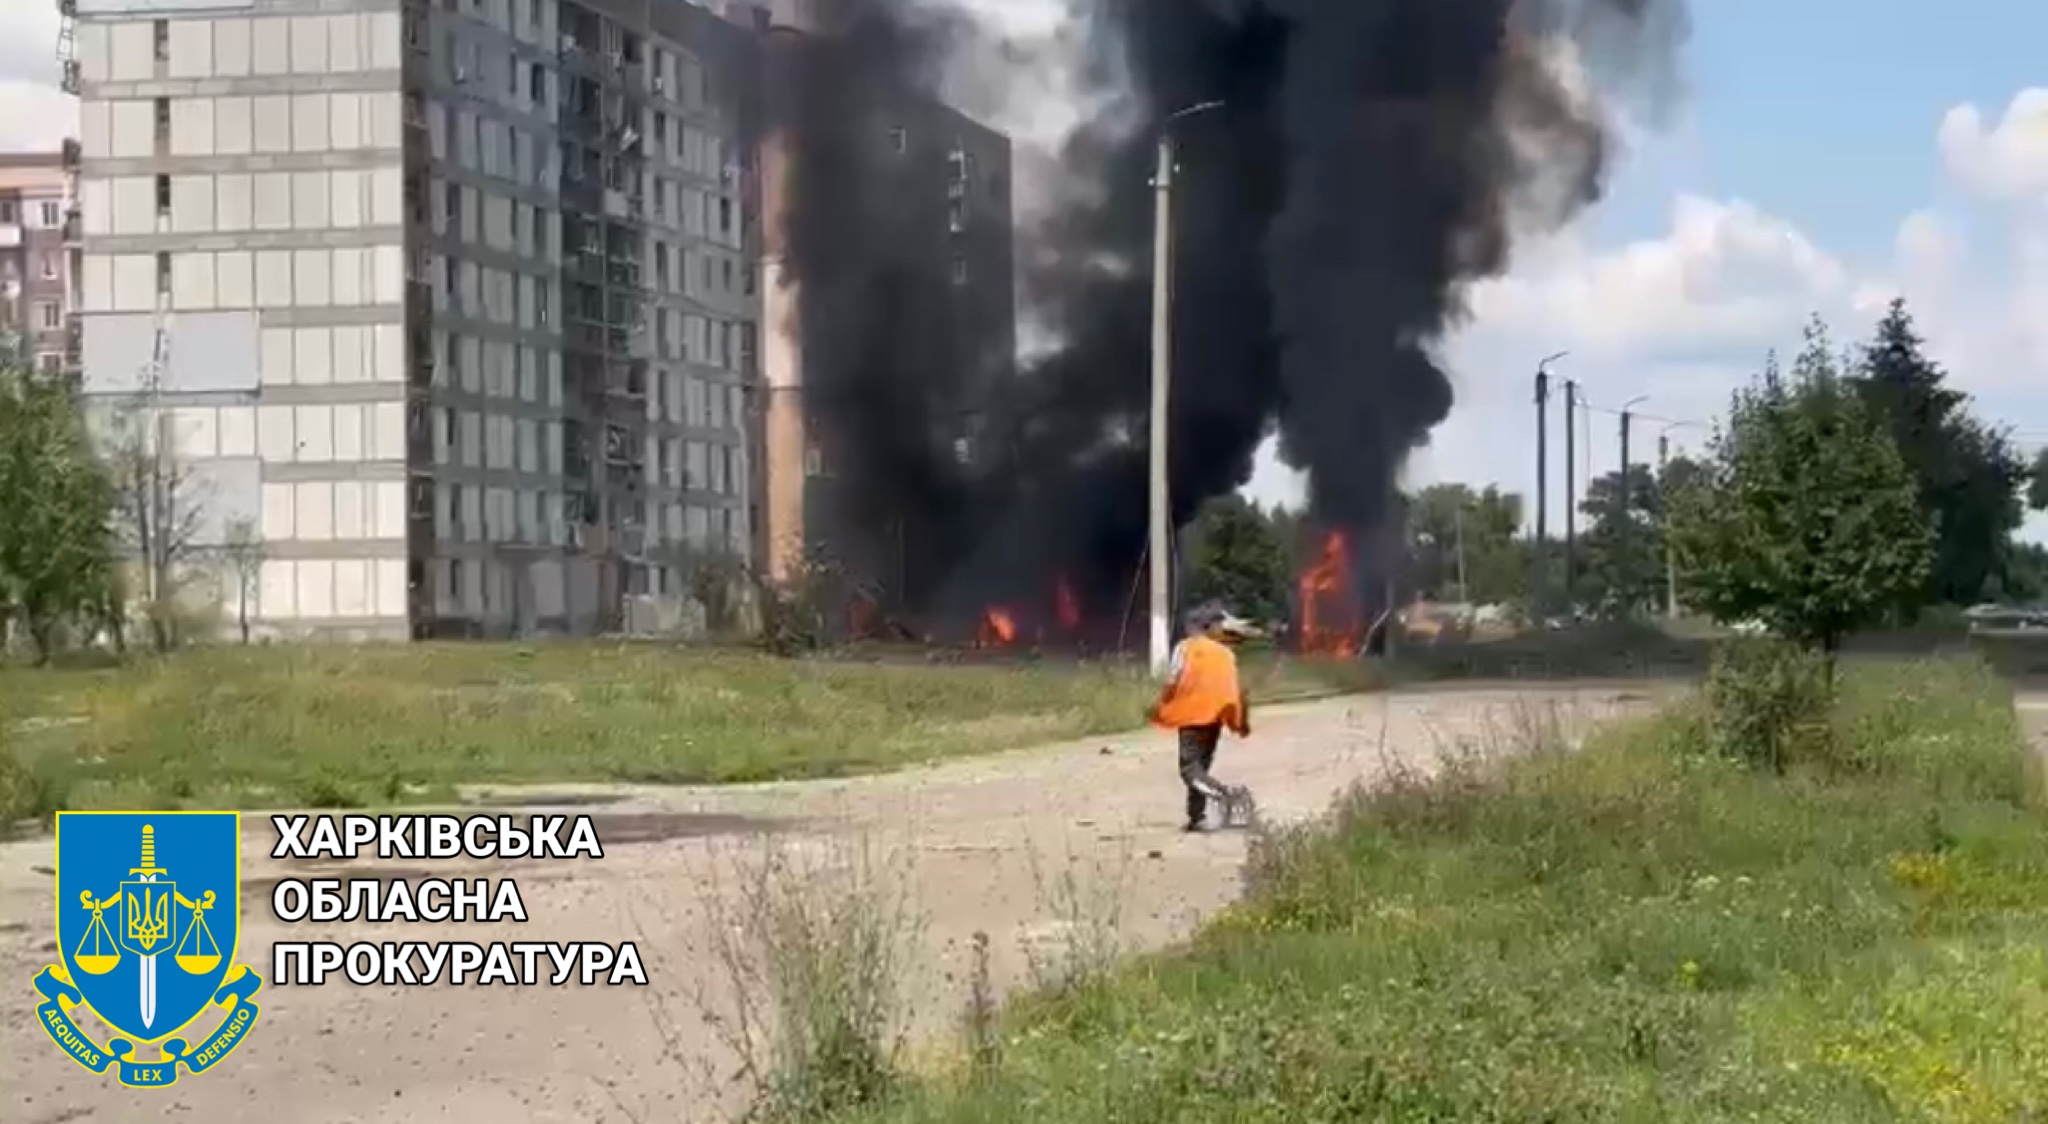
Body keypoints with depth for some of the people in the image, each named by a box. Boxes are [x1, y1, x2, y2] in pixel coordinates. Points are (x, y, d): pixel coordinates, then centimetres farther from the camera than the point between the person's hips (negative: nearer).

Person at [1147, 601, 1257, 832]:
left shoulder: (1186, 647, -2)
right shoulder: (1225, 652, 12)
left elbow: (1174, 682, -11)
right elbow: (1237, 690, 8)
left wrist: (1158, 708, 1)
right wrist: (1243, 721, 16)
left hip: (1193, 714, -6)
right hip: (1215, 715, 6)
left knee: (1190, 768, -9)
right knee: (1201, 766, 16)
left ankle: (1224, 793, -33)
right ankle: (1196, 817, 13)